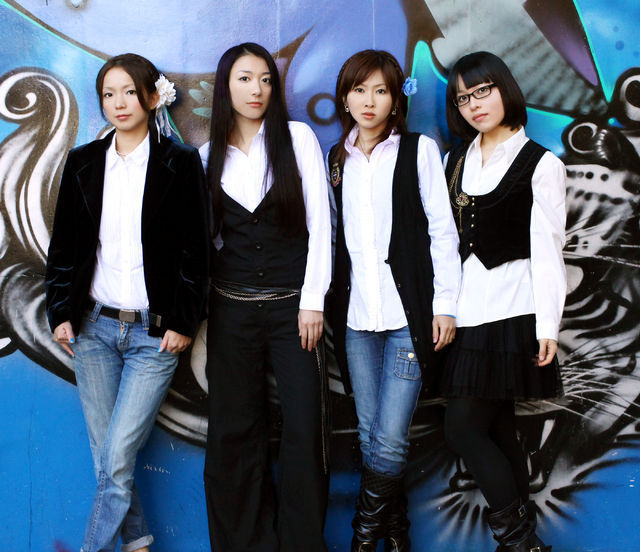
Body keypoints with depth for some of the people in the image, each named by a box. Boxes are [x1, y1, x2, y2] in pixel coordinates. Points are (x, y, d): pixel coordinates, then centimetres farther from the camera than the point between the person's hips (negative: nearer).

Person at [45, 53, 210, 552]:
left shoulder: (180, 162, -2)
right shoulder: (84, 162, 8)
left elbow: (195, 250, -4)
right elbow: (64, 245, 11)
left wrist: (182, 323, -7)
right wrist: (60, 313, 5)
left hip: (155, 332, -4)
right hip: (93, 326, 4)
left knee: (118, 457, -7)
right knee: (105, 457, 10)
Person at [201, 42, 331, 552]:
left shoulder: (298, 137, 1)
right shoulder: (210, 156, 9)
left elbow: (320, 223, -3)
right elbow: (205, 235, 13)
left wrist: (312, 300, -8)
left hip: (292, 305, -2)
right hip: (232, 308, 3)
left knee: (305, 429, -3)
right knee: (234, 431, 6)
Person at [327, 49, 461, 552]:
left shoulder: (419, 150, 4)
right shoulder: (336, 160, 14)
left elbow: (442, 231, 1)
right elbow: (331, 238, 15)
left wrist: (445, 304, -5)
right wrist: (327, 305, 11)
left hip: (409, 313, -4)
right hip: (356, 316, 4)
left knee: (390, 439, -8)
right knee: (370, 434, 9)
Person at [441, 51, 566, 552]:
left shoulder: (540, 164, -2)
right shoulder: (457, 160, 13)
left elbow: (547, 250, -7)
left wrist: (548, 326, -13)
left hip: (510, 312, -6)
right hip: (468, 312, 6)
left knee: (463, 426, -8)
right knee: (497, 427, 10)